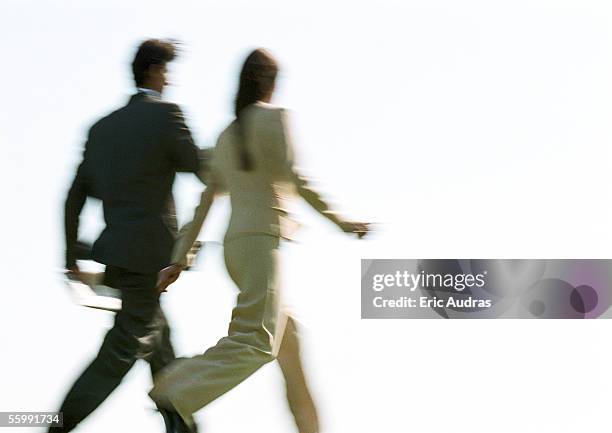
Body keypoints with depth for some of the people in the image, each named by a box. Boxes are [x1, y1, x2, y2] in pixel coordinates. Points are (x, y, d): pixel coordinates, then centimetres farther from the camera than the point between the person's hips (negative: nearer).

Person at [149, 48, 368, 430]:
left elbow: (204, 203, 16)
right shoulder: (274, 117, -3)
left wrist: (180, 260, 15)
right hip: (264, 240, -9)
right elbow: (294, 177, -13)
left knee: (289, 336, 14)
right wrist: (338, 220, -5)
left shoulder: (227, 136, 18)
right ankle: (176, 394, -29)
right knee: (257, 342, -17)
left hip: (236, 244, 9)